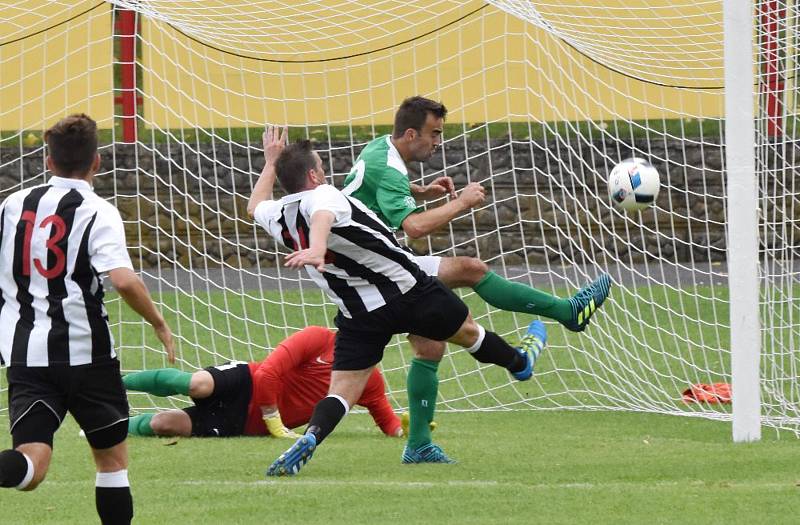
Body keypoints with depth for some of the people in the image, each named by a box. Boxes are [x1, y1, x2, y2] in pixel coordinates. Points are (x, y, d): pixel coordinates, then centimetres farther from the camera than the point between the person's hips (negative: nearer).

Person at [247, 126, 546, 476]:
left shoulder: (278, 217, 2)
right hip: (408, 291, -4)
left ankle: (310, 438, -30)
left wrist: (271, 162, 37)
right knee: (466, 330, 24)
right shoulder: (323, 197, -20)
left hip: (357, 314, 5)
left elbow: (255, 206, 27)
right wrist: (317, 250, -66)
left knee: (341, 393, 0)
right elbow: (321, 218, -45)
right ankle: (519, 363, 49)